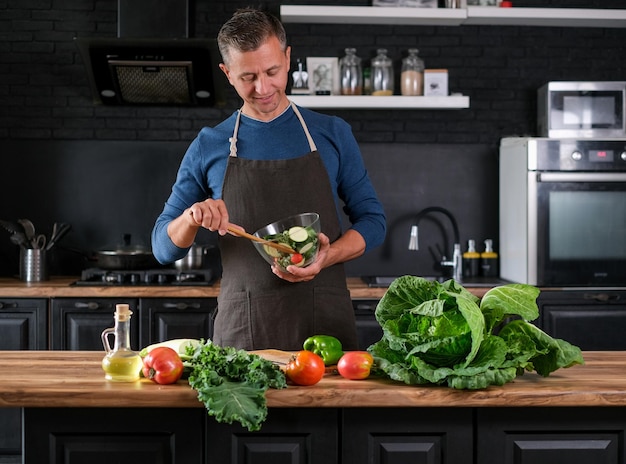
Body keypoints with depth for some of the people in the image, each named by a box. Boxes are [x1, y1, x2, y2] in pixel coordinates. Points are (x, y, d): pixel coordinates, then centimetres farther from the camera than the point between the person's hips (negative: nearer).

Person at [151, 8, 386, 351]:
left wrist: (328, 256, -13)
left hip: (325, 324, 0)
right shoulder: (208, 147, 4)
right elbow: (163, 248, 7)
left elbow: (372, 221, 6)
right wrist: (192, 217, -15)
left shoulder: (332, 134, 5)